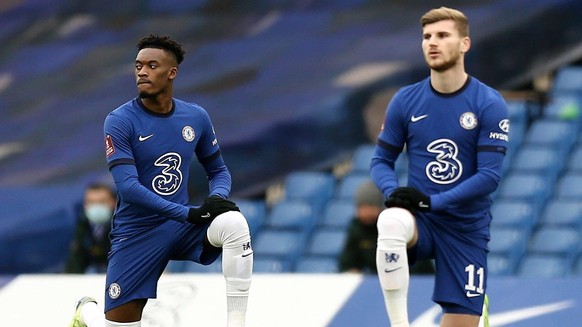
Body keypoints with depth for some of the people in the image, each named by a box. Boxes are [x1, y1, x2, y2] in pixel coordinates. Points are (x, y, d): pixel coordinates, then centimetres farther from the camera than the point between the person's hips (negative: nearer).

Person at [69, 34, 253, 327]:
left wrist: (217, 197, -12)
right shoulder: (120, 121, -13)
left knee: (234, 223, -29)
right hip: (137, 233, -3)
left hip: (182, 226, 3)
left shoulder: (196, 117, 1)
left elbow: (218, 170, 14)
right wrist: (189, 214, -26)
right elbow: (127, 187, -21)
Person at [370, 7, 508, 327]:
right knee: (391, 221, -37)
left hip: (466, 227, -1)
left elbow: (490, 176, -12)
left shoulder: (489, 104, -6)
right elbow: (381, 161, 8)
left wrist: (432, 201, -21)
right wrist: (393, 191, -16)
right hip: (418, 219, 1)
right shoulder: (405, 100, 1)